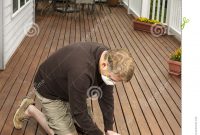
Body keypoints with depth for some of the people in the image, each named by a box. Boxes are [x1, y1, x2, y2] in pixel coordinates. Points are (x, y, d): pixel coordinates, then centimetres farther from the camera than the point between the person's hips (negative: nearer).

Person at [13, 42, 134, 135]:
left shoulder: (108, 57, -18)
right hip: (50, 91, -7)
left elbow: (107, 97, -7)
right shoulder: (82, 72, -44)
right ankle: (30, 110, 9)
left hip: (70, 89, 8)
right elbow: (79, 112, -32)